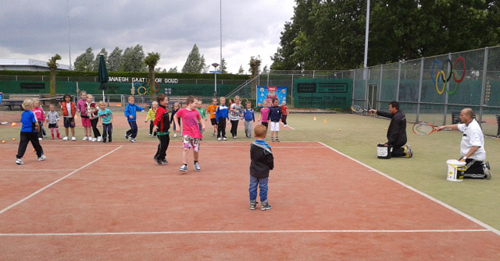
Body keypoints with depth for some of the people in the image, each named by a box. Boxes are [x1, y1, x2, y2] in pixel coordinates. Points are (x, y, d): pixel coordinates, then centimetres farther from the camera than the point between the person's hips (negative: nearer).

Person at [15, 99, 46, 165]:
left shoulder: (23, 114, 9)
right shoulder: (32, 113, -11)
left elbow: (22, 122, 18)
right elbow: (36, 123, -16)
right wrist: (38, 129, 3)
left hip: (23, 131, 5)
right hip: (31, 132, -5)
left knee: (22, 145, -2)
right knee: (36, 144, 13)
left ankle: (18, 158, -16)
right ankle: (40, 156, 28)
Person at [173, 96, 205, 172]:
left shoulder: (196, 112, 4)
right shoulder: (182, 111, -4)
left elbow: (200, 119, 19)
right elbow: (175, 116, 12)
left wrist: (203, 125, 1)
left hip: (196, 133, 3)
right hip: (186, 133, -3)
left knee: (196, 150, 9)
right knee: (185, 148, -17)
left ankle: (196, 162, 35)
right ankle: (184, 165, -12)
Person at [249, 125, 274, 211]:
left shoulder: (252, 146, -5)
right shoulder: (266, 147, -19)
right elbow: (270, 160, -13)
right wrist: (271, 167, 6)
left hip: (253, 171, 4)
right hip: (263, 172, -4)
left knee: (253, 187, 12)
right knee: (263, 188, 7)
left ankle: (252, 203, 20)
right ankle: (264, 204, 16)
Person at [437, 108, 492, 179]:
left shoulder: (473, 129, -24)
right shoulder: (467, 125, 5)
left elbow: (476, 146, -33)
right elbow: (458, 127, 25)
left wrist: (464, 158, -37)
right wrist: (444, 127, 14)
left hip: (475, 157, -10)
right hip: (468, 156, 10)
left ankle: (483, 171, -6)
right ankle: (481, 166, 14)